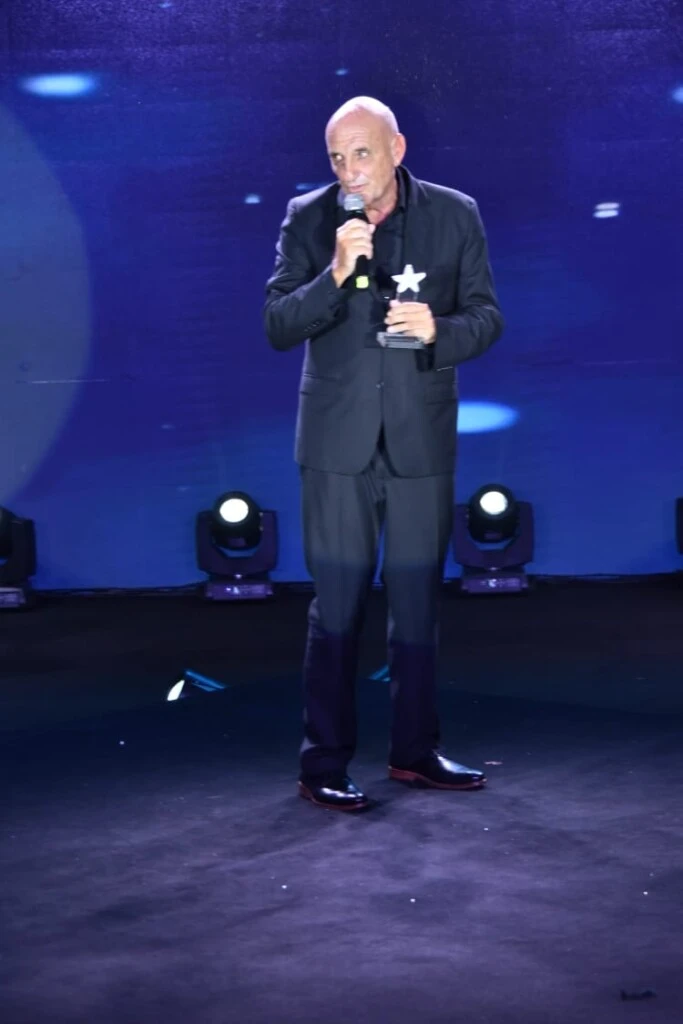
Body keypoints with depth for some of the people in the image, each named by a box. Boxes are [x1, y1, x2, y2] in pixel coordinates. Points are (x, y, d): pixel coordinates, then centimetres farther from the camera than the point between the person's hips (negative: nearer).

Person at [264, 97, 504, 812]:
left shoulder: (454, 214, 0)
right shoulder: (307, 218, -2)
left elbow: (486, 316, 4)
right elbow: (277, 327, -7)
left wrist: (437, 328, -17)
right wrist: (335, 274, -22)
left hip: (421, 437, 2)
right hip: (338, 439, -1)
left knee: (418, 599, 10)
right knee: (336, 605, 0)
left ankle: (414, 750, 24)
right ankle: (324, 764, 8)